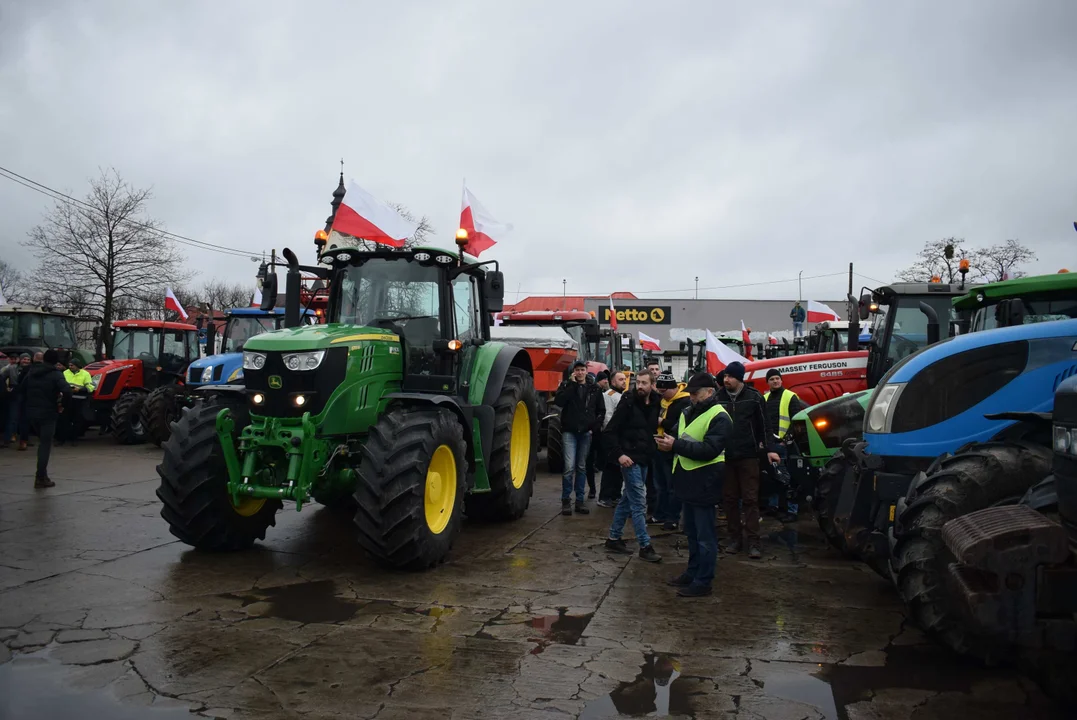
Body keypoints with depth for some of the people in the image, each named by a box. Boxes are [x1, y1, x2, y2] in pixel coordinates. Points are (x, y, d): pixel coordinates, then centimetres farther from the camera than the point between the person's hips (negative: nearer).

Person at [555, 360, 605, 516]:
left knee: (582, 467, 9)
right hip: (569, 431, -3)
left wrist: (594, 425, 1)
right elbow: (558, 401, -16)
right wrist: (572, 384, -13)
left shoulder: (594, 389, 8)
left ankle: (580, 500, 15)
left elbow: (601, 410, 14)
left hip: (586, 433, 3)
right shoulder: (566, 385, 3)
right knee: (569, 467, -11)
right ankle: (566, 501, -1)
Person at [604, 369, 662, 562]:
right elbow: (609, 431, -13)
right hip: (630, 459, -7)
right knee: (639, 504, -5)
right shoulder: (628, 403, -13)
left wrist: (651, 450, 7)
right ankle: (645, 547, 1)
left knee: (628, 500, 14)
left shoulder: (655, 404, 4)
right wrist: (619, 454, -19)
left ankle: (613, 539, 24)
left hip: (644, 459, 7)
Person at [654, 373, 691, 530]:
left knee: (672, 486, 2)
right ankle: (660, 514, 29)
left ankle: (673, 518, 12)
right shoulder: (663, 398, 9)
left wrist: (663, 422, -19)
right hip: (660, 447, 9)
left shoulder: (685, 402, -18)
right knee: (660, 485, 17)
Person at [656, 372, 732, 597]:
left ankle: (703, 582, 7)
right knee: (692, 532, 19)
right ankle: (693, 572, 31)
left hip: (704, 483, -8)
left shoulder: (719, 418, -13)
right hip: (688, 480, 9)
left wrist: (676, 445, -26)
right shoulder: (688, 413, 13)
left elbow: (710, 450, -23)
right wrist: (667, 441, -4)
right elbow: (679, 438, 20)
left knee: (705, 535, 0)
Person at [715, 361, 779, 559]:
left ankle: (753, 542, 4)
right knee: (730, 499, 8)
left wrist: (769, 449, -4)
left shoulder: (754, 396, -3)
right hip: (725, 456, 2)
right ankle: (735, 539, 17)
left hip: (748, 455, -2)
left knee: (750, 499, 1)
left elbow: (764, 424, 1)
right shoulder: (718, 397, 0)